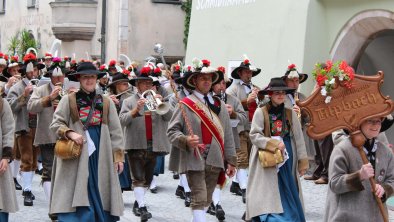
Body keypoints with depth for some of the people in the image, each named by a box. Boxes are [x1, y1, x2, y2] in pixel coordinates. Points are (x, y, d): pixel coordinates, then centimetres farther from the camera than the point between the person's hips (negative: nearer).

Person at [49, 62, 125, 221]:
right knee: (77, 194, -6)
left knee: (99, 193, 3)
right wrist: (70, 133, -17)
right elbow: (56, 123, 1)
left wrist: (118, 156, 3)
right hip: (75, 155, -2)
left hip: (100, 155, 2)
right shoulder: (68, 100, 3)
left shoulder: (106, 102, 10)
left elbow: (115, 132, 9)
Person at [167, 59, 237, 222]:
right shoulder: (185, 105, -1)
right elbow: (172, 131, -3)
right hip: (195, 160, -5)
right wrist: (186, 140, -22)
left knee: (207, 200, 11)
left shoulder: (219, 105, 13)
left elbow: (228, 135, 13)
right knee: (199, 200, -11)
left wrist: (231, 160, 10)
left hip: (215, 161, 5)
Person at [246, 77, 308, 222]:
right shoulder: (260, 112, -5)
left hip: (287, 160, 3)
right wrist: (274, 144, -20)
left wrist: (303, 161, 2)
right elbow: (254, 135, -10)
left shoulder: (290, 113, 5)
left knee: (288, 194, 6)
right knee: (270, 196, -4)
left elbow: (299, 139, 5)